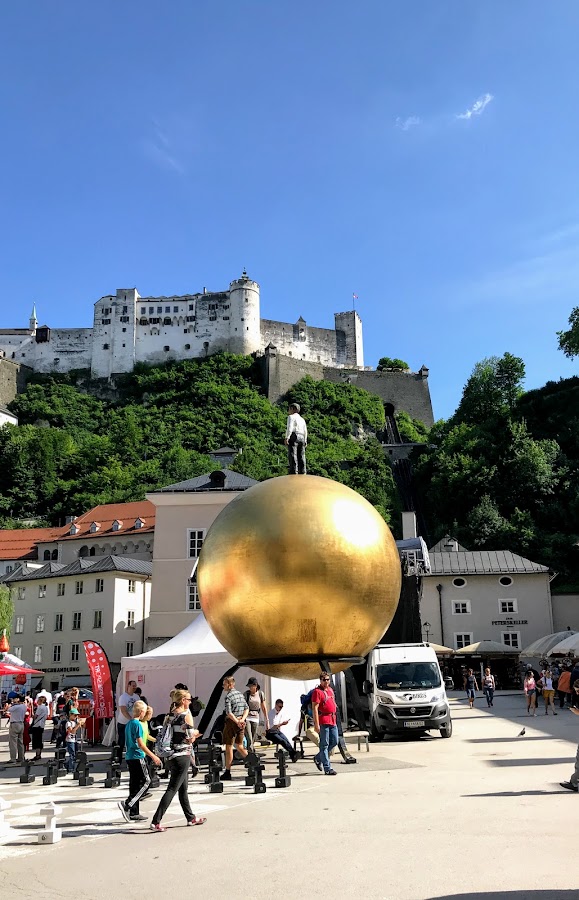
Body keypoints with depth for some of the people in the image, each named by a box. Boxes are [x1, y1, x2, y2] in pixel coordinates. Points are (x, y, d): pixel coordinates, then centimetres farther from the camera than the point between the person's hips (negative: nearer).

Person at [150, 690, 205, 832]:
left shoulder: (169, 716, 6)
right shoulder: (187, 715, -14)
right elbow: (190, 738, -16)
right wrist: (195, 733, 7)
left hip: (171, 755, 8)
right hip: (183, 756, -8)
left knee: (183, 788, 18)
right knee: (172, 789, -5)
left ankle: (191, 817, 31)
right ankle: (156, 822, -8)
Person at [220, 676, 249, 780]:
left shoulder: (228, 696, -13)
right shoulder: (240, 693, 10)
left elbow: (229, 713, -21)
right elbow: (247, 709, 7)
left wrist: (237, 722, -16)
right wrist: (242, 720, -4)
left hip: (232, 722, -7)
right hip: (241, 722, 7)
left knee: (229, 747, 3)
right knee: (239, 746, 16)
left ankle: (227, 772, 8)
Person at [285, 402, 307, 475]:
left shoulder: (291, 417, 2)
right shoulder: (302, 419, 24)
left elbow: (290, 427, -13)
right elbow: (305, 431, 20)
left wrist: (287, 437, -21)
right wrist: (305, 441, 25)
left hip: (293, 437, -7)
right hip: (301, 438, 7)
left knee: (292, 456, -12)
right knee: (301, 457, 5)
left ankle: (293, 473, -22)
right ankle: (302, 473, 1)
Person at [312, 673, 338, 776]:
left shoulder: (330, 689, 16)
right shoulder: (317, 692, -9)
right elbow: (315, 708, -14)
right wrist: (316, 724, -20)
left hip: (332, 720, 8)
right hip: (323, 721, -8)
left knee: (334, 742, 12)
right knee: (324, 744, -2)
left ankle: (318, 758, 29)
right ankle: (327, 769, 1)